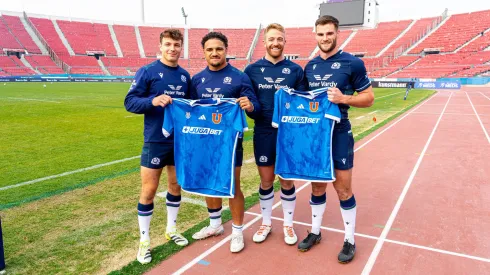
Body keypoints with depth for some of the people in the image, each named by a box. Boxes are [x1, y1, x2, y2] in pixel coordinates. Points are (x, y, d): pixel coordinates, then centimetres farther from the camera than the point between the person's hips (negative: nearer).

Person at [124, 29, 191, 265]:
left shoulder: (185, 76, 8)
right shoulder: (147, 72, -7)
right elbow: (130, 102, -11)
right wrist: (153, 101, -27)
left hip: (181, 140, 5)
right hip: (155, 141, -5)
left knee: (176, 185, 14)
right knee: (148, 190, 1)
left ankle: (171, 229, 33)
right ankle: (144, 241, 17)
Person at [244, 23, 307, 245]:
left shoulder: (295, 70, 3)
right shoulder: (252, 69, 3)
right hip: (263, 133, 0)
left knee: (287, 180, 9)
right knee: (266, 180, 10)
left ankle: (288, 224, 27)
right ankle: (266, 222, 29)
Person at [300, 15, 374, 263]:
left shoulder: (352, 63, -7)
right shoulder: (309, 66, 7)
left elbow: (369, 97, -5)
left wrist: (343, 98, -21)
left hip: (339, 133, -4)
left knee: (343, 189, 4)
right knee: (317, 185, 14)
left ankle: (349, 240, 21)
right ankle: (315, 232, 30)